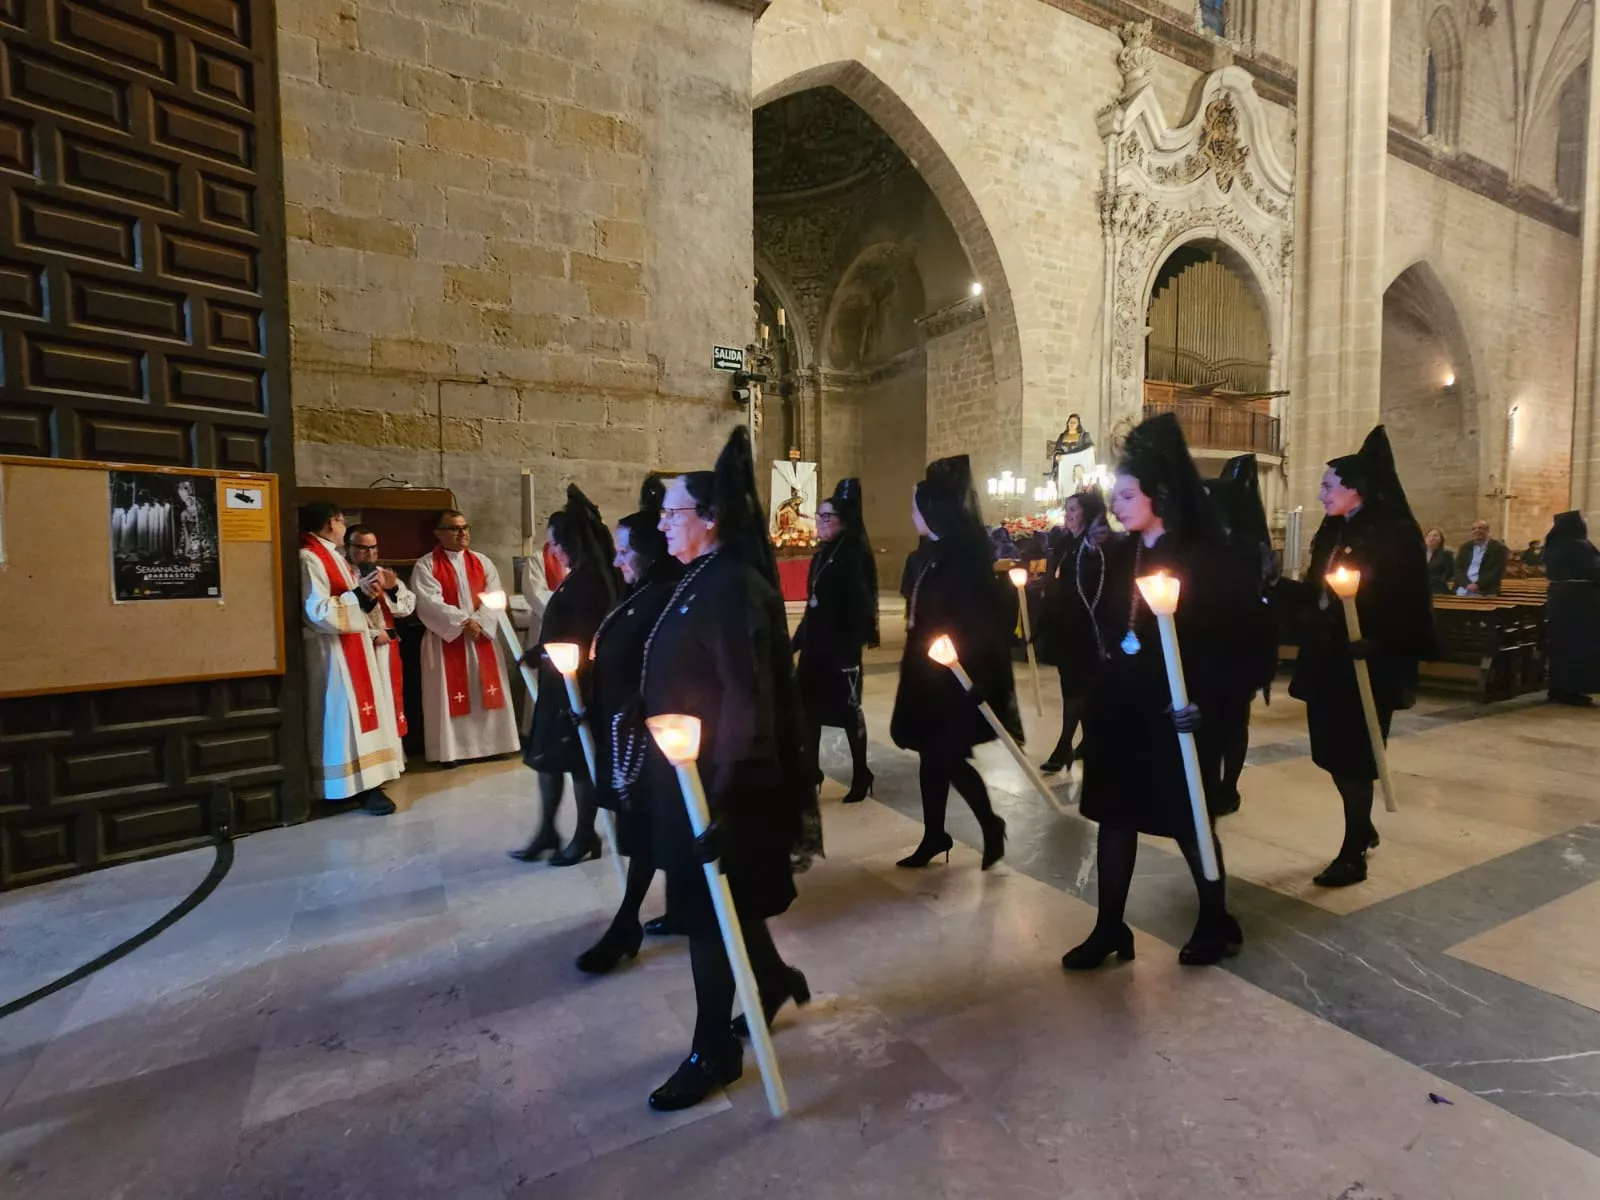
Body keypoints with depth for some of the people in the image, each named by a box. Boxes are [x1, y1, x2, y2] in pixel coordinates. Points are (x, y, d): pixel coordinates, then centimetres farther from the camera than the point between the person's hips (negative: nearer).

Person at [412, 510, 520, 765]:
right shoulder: (426, 565, -3)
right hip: (446, 639, -4)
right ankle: (451, 750, 8)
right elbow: (430, 603, -14)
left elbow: (495, 597, 0)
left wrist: (479, 622, -15)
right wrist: (462, 623, -19)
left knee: (485, 692, 8)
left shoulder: (482, 562, 10)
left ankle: (488, 743, 18)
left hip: (482, 636, 4)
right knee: (451, 695, 0)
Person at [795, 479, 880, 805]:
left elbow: (860, 607, -18)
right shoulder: (821, 556, 11)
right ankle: (810, 774, 20)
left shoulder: (855, 556, -12)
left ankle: (861, 777, 20)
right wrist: (797, 641, 15)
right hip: (815, 646, 8)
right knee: (808, 709, 8)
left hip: (842, 647, -7)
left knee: (848, 711, 4)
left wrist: (850, 652, -22)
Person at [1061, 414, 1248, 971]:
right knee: (1114, 814, 10)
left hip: (1171, 709, -5)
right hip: (1117, 705, 5)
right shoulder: (1117, 555, 6)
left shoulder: (1202, 558, -10)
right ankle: (1110, 929, 23)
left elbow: (1228, 635, -13)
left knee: (1186, 817, 9)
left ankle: (1217, 923, 33)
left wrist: (1205, 698, -22)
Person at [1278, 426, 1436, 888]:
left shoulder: (1393, 535, -12)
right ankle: (1363, 828, 37)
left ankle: (1353, 854, 15)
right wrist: (1277, 585, 0)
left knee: (1353, 756, 1)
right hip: (1327, 659, 7)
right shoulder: (1332, 533, 10)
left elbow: (1405, 603, -18)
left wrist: (1377, 643, -29)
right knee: (1334, 752, 15)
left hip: (1366, 665, -7)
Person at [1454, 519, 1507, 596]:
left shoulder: (1498, 547, 2)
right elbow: (1458, 569, 6)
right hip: (1463, 590, 3)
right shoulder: (1465, 547, 14)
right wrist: (1467, 584, -11)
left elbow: (1497, 572, -7)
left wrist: (1478, 585, -16)